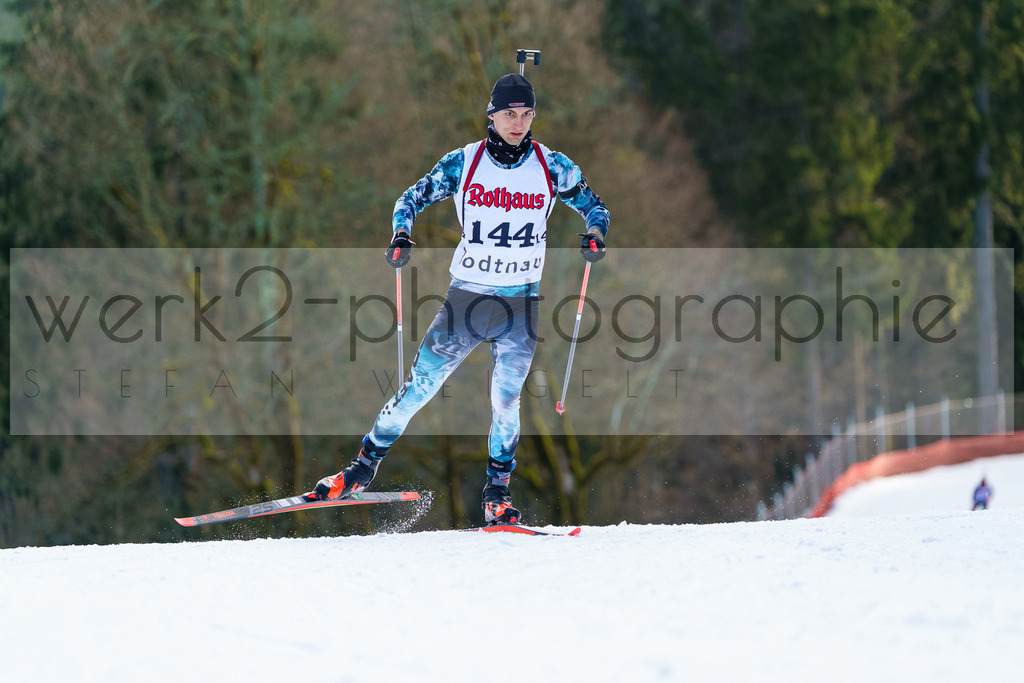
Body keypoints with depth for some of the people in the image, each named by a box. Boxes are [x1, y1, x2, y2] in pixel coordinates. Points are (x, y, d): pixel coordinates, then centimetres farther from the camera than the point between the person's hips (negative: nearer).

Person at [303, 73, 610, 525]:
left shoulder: (551, 166, 0)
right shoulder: (463, 163, -2)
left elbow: (593, 206, 11)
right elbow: (412, 198, 8)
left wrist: (595, 235, -11)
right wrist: (402, 235, -12)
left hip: (520, 304, 0)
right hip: (465, 298, 0)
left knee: (505, 402, -12)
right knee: (417, 389, 0)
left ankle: (497, 492, 6)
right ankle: (364, 467, 16)